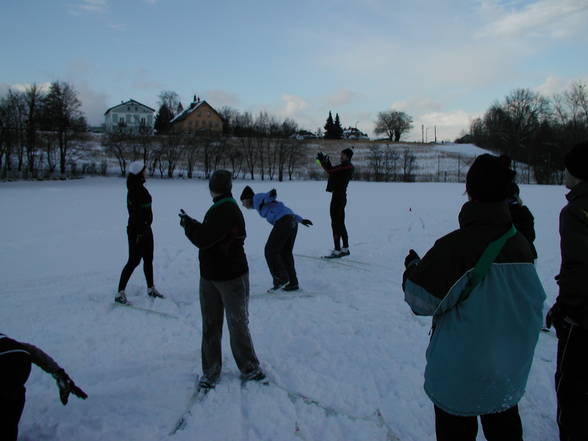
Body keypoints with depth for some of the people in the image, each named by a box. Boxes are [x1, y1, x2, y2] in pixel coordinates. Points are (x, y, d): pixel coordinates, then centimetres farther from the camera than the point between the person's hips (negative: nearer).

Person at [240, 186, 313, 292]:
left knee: (271, 251, -1)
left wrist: (271, 194, -34)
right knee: (285, 253, 15)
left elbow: (268, 197, -11)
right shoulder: (263, 203, 31)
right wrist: (300, 220, 29)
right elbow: (284, 211, 30)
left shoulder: (257, 198, 10)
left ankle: (281, 279, 0)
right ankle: (292, 283, 18)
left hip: (283, 222, -9)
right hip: (292, 221, 9)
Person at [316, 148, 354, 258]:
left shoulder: (345, 166, -15)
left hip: (338, 198, -10)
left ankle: (337, 250, -6)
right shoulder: (348, 167, 16)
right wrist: (327, 161, 15)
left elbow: (330, 170, -22)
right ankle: (345, 248, 23)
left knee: (335, 224, -8)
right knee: (341, 223, 16)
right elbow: (333, 172, 22)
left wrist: (322, 160, -9)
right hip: (341, 197, 10)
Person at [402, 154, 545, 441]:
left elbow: (421, 299, -20)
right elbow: (535, 302, 5)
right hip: (510, 369, 6)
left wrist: (412, 266, -4)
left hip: (459, 371, -5)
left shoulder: (455, 245, -24)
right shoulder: (520, 244, -6)